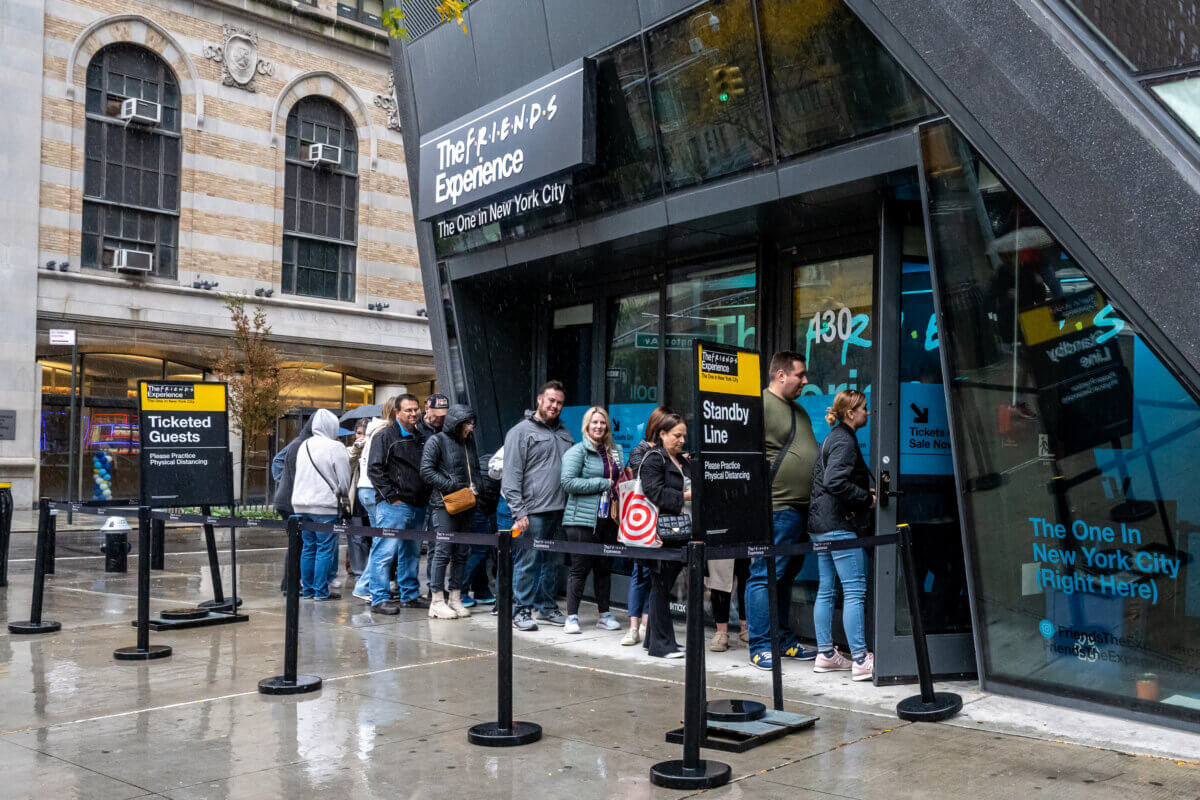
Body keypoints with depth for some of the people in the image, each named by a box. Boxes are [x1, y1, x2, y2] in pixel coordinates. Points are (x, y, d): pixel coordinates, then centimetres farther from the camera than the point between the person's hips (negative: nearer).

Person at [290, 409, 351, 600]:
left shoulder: (304, 446, 10)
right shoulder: (335, 447, -10)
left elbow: (299, 474, 18)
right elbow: (344, 481, -6)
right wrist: (342, 494, 12)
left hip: (301, 504, 7)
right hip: (325, 505, -7)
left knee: (308, 547, 14)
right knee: (325, 548, 0)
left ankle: (307, 588, 19)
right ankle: (321, 590, 2)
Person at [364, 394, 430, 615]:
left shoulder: (420, 438, 17)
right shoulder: (385, 436, -4)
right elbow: (375, 470, -11)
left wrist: (426, 496, 14)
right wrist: (392, 497, -14)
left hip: (417, 506, 7)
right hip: (393, 506, -7)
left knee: (412, 553, 14)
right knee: (385, 552, -7)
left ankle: (410, 595, 23)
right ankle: (379, 599, -3)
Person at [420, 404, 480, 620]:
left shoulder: (468, 442, 16)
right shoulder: (437, 441, -3)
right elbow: (426, 472, -10)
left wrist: (474, 487, 5)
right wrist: (455, 487, -15)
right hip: (444, 504, -6)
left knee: (461, 552, 7)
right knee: (443, 551, -7)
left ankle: (455, 598, 15)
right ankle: (437, 601, -1)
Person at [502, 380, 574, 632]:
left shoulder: (564, 434, 19)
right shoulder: (521, 431, -1)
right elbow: (512, 475, -7)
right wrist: (518, 511, -14)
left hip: (560, 510, 6)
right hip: (533, 510, -6)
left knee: (554, 561, 11)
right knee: (528, 560, -4)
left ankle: (547, 607, 22)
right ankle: (522, 610, 6)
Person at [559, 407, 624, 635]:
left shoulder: (616, 451, 15)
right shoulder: (577, 451, -4)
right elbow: (568, 483, -14)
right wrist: (603, 484, -12)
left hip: (609, 519, 6)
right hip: (583, 519, -6)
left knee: (605, 568, 12)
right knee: (580, 569, -3)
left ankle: (604, 615, 21)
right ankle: (572, 617, 5)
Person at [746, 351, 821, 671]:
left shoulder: (799, 410, 21)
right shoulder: (760, 404, -9)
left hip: (801, 510, 9)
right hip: (775, 510, -9)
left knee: (786, 576, 15)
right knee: (765, 575, -5)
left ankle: (784, 640, 24)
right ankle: (760, 646, 1)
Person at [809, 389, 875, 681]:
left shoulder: (832, 439, 18)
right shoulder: (844, 441, -12)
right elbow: (834, 482, -24)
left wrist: (865, 492, 16)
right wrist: (867, 498, -13)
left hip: (821, 525, 10)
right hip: (840, 525, -10)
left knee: (826, 590, 11)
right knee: (855, 591, -8)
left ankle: (825, 654, 17)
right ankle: (860, 660, -7)